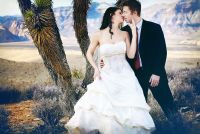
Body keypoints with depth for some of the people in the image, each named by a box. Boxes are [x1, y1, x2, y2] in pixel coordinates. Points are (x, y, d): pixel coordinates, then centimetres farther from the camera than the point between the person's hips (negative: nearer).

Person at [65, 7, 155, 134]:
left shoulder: (125, 34, 2)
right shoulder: (99, 35, -4)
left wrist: (134, 32, -7)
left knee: (131, 111, -5)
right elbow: (89, 53, 8)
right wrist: (96, 69, -5)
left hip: (125, 76, 2)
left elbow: (131, 55, -6)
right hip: (107, 76, -1)